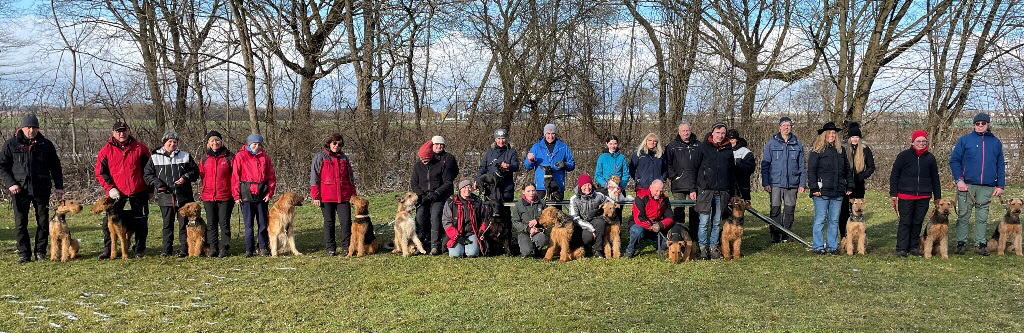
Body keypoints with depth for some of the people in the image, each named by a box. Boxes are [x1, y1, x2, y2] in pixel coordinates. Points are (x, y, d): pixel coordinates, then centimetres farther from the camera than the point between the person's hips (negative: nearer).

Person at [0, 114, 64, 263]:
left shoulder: (45, 144, 7)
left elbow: (55, 167, 10)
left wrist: (59, 186, 4)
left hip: (41, 189, 1)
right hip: (20, 190, -1)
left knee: (43, 222, 4)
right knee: (20, 223, 2)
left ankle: (40, 252, 15)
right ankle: (24, 254, 10)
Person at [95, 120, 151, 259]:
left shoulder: (139, 148, 0)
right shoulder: (106, 150, 0)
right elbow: (100, 173, 2)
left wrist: (149, 188, 4)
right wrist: (110, 188, -9)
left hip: (138, 192, 0)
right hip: (116, 193, 0)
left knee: (141, 222, 6)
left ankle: (139, 249, 20)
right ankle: (108, 249, 9)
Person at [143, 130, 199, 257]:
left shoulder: (185, 156, 8)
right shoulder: (155, 158, 8)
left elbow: (195, 171, 11)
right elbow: (147, 174, 9)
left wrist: (185, 177, -7)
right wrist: (158, 183, -7)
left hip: (183, 196, 0)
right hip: (165, 196, 0)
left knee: (184, 223, 0)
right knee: (167, 223, 6)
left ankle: (184, 249, 6)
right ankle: (167, 249, 13)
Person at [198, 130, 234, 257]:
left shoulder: (229, 156, 0)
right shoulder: (204, 158, 9)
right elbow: (201, 175, 16)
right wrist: (202, 192, 11)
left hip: (225, 196, -3)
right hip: (208, 196, 3)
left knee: (224, 223, 0)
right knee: (211, 223, 6)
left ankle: (224, 248, 6)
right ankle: (213, 248, 12)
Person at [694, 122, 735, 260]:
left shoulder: (728, 149, 11)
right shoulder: (703, 148, 1)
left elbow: (732, 172, 16)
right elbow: (695, 168, 1)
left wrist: (732, 192, 12)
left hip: (722, 192, 3)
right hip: (705, 190, -3)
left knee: (717, 222, 8)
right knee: (704, 221, -4)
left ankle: (714, 247, 15)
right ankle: (702, 247, 4)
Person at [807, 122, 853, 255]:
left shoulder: (840, 151, 15)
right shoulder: (817, 151, -1)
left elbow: (847, 170, 20)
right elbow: (811, 171, -6)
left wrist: (850, 186, 13)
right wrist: (814, 188, -13)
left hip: (837, 192, 5)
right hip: (822, 192, -5)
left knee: (834, 220, 8)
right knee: (820, 220, -2)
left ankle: (832, 246, 15)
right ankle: (819, 246, 5)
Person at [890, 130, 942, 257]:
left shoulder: (930, 158, 9)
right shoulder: (904, 156, -1)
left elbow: (935, 179, 14)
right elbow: (894, 175, 1)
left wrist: (938, 197, 13)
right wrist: (893, 194, -4)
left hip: (923, 197, 3)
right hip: (905, 196, -3)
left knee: (918, 222, 8)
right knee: (905, 222, -2)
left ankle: (913, 246, 19)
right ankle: (901, 248, 2)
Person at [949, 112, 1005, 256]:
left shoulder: (995, 142, 12)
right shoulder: (965, 139, 4)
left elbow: (1000, 165, 14)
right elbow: (954, 160, 1)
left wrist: (1000, 185, 6)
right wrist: (959, 180, -9)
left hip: (987, 187, 2)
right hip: (967, 185, -2)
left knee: (982, 217, 6)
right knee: (963, 215, 1)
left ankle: (981, 244, 12)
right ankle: (961, 243, 8)